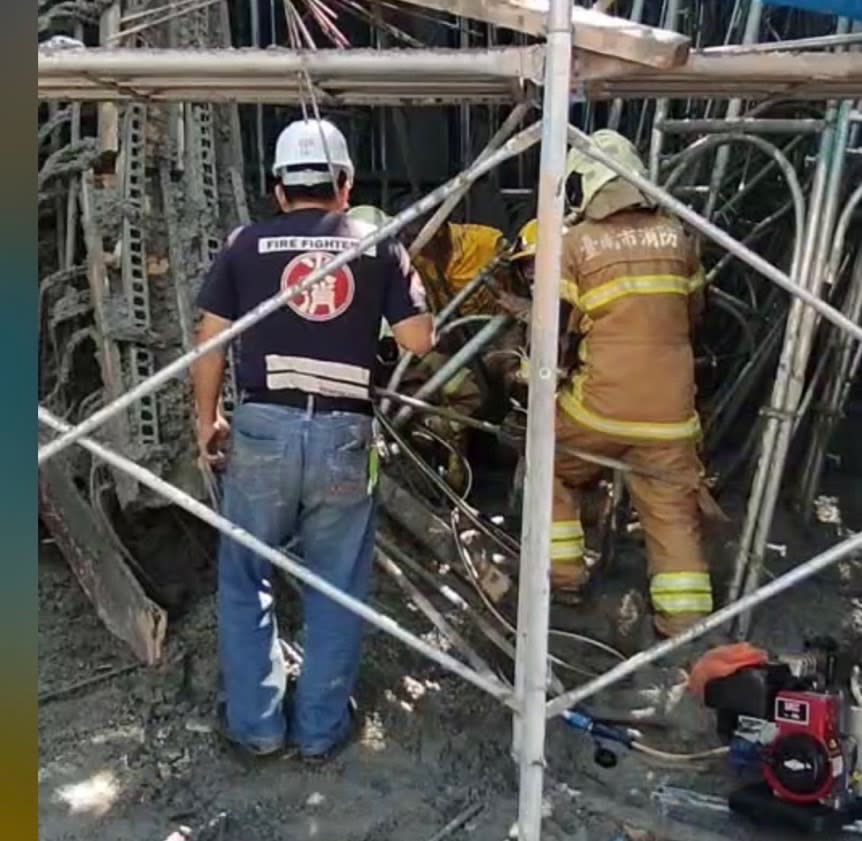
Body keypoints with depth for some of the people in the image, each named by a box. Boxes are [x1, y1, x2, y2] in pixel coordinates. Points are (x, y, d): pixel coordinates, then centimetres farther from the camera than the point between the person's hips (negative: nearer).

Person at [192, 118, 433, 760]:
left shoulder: (247, 245, 4)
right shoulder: (378, 245, 5)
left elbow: (211, 341, 4)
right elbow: (419, 340, 3)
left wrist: (207, 418, 17)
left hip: (263, 427, 0)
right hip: (344, 433, 1)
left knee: (245, 578, 16)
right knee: (336, 587, 14)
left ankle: (256, 724, 24)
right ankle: (322, 728, 24)